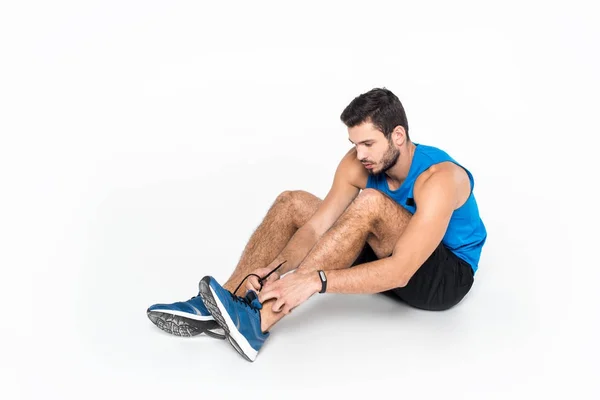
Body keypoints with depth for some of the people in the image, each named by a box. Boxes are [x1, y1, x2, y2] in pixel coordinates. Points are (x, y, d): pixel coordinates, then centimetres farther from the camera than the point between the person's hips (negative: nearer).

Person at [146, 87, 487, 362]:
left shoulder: (438, 178, -31)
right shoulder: (358, 163, -11)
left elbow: (399, 271, -40)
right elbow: (317, 227, -18)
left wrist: (315, 280, -46)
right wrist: (273, 271, -35)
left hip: (447, 274, -7)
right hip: (388, 251, 7)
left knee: (371, 203, -36)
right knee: (293, 203, -7)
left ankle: (258, 321, -41)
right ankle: (218, 306, -17)